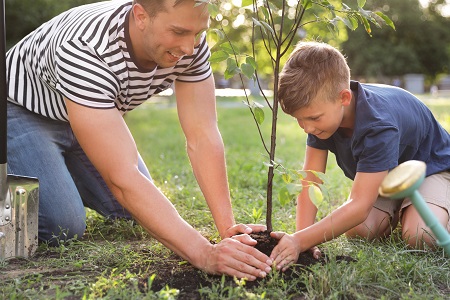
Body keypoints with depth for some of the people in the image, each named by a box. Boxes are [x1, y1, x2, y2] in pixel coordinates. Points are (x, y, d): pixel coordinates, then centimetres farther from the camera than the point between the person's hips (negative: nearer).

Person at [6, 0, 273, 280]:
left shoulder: (190, 42, -24)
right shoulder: (85, 50, -42)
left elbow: (202, 137, -22)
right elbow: (122, 177, -47)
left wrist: (228, 227, -30)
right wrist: (204, 254, -51)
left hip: (98, 117, 6)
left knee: (136, 214, 4)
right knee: (62, 227, -21)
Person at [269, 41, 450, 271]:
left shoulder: (378, 127, -43)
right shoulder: (322, 111, -23)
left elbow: (359, 206, -46)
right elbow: (309, 180, -22)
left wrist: (301, 241, -51)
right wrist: (301, 237, -34)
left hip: (431, 166, -5)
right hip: (384, 175, 6)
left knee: (419, 236, -30)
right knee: (357, 231, -20)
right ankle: (395, 213, 12)